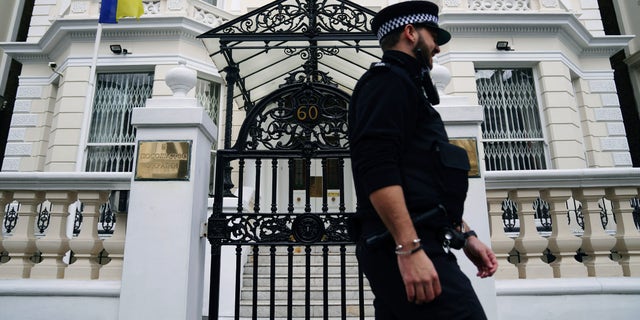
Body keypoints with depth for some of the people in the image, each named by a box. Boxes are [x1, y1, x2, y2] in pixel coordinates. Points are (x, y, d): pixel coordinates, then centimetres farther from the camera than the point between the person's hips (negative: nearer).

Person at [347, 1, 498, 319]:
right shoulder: (388, 80, -3)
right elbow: (376, 166, -19)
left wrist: (465, 235, 23)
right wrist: (410, 247, -25)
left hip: (399, 249, 10)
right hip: (404, 248, -10)